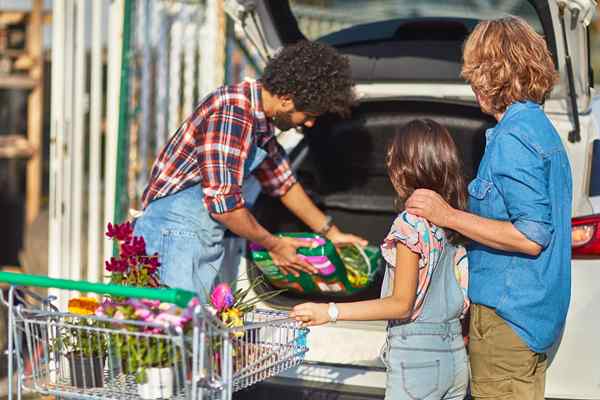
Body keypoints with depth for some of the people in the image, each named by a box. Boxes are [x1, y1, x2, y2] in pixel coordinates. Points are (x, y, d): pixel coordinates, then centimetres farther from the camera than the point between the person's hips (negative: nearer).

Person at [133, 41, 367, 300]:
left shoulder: (261, 120, 11)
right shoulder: (232, 112, -20)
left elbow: (283, 183, 26)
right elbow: (223, 203, -22)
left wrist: (331, 233, 29)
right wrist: (273, 245, -7)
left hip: (203, 241, 9)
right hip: (174, 234, -9)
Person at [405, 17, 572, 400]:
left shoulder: (512, 138, -19)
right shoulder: (543, 128, 11)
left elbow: (531, 237, -23)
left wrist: (448, 215, -19)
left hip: (507, 313, -9)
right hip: (541, 310, 9)